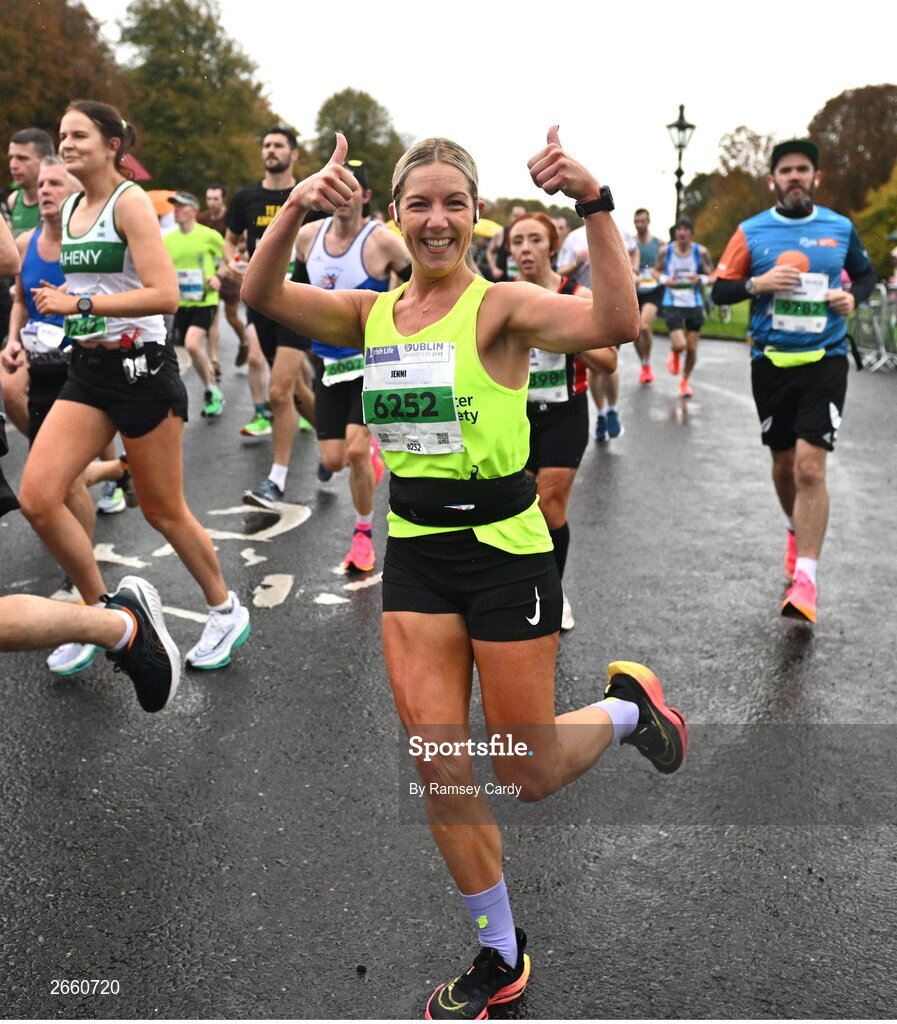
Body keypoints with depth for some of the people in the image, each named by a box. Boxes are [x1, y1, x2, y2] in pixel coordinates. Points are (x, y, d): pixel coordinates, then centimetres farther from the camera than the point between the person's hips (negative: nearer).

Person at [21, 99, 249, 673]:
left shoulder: (130, 202, -10)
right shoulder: (70, 210, 13)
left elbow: (165, 294, -22)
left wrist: (80, 303, -22)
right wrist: (59, 306, 12)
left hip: (141, 368, -7)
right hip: (88, 370, 7)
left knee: (163, 512, 3)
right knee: (37, 497, -5)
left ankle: (227, 613, 26)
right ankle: (101, 613, 14)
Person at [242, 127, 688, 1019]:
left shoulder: (500, 307, -10)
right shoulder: (373, 315, 5)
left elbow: (614, 323, -27)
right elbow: (260, 295, -7)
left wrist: (594, 204, -34)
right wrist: (296, 207, -22)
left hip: (504, 551, -5)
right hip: (415, 554, 5)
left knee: (530, 775, 6)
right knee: (438, 769, 6)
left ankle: (628, 707, 38)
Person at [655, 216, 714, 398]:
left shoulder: (701, 252, -5)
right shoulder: (665, 250, -4)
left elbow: (713, 276, 1)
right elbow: (657, 270, 13)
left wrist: (700, 279, -21)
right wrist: (663, 279, -10)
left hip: (694, 305, 1)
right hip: (672, 305, -1)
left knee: (692, 348, 6)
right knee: (680, 345, -17)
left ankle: (685, 381, 30)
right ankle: (674, 354, 23)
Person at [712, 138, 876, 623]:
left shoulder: (841, 228, 4)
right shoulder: (751, 232, 2)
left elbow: (866, 274, 18)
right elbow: (720, 291, 2)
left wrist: (853, 296, -4)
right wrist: (757, 283, -17)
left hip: (825, 360, -1)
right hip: (771, 361, 2)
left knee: (810, 465, -14)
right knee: (783, 462, 13)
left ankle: (805, 579, -12)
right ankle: (797, 531, 43)